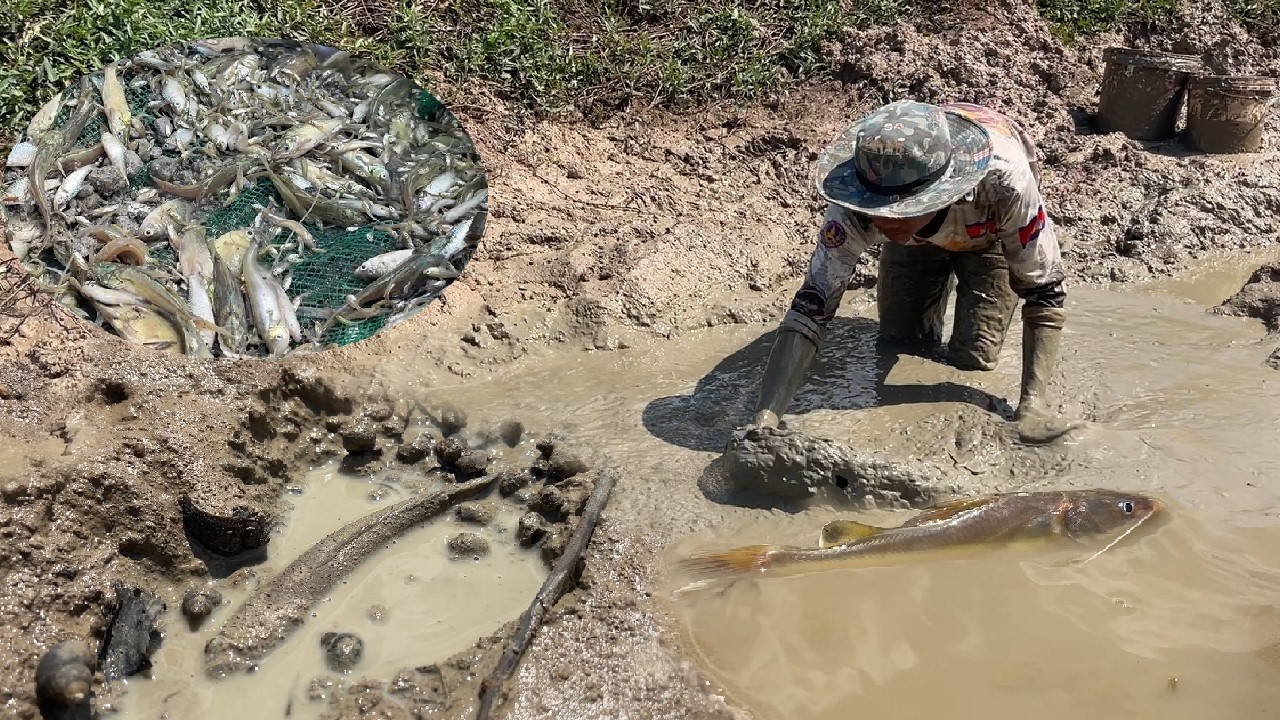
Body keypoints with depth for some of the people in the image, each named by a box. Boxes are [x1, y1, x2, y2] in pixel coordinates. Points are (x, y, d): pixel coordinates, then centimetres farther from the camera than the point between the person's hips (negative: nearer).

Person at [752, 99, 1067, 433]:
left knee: (972, 356, -9)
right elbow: (811, 305, -40)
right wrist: (766, 418, -53)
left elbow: (1045, 295, -35)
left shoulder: (1002, 180, -45)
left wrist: (1031, 404, -47)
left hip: (991, 230, -1)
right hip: (917, 237, 2)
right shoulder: (858, 204, -40)